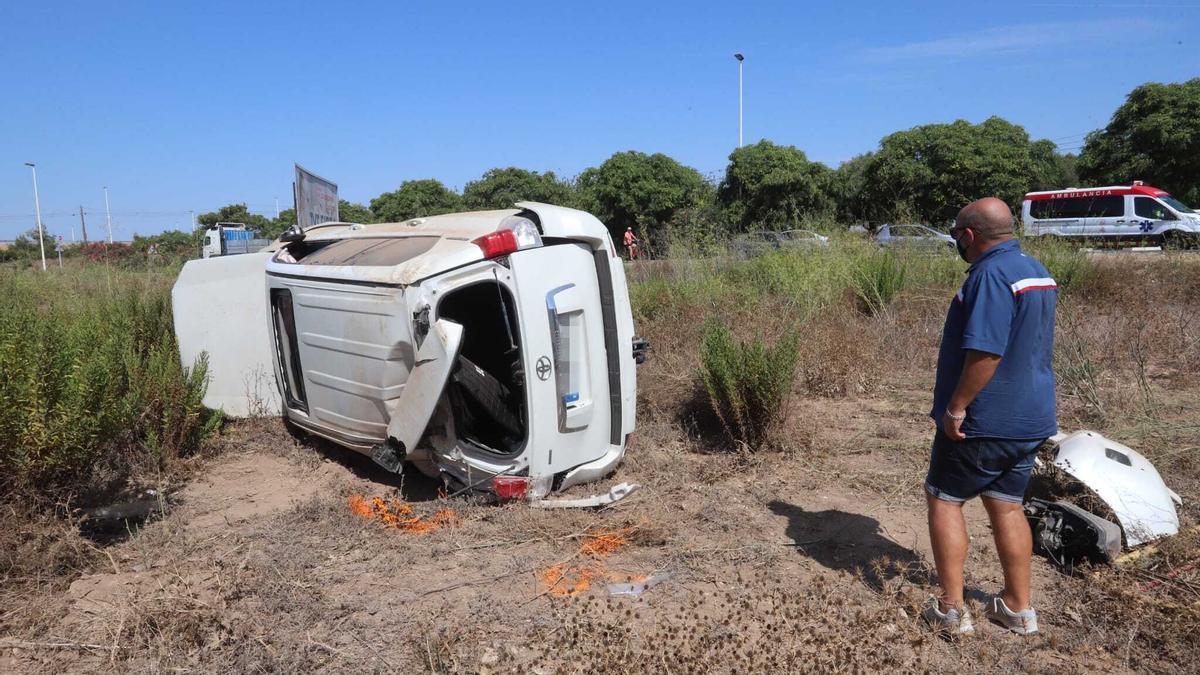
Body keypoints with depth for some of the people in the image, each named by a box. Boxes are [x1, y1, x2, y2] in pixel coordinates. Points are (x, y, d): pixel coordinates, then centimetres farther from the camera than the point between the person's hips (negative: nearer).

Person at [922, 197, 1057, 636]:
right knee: (1008, 507, 16)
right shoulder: (1037, 270, 11)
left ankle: (951, 610, 8)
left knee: (943, 500, 4)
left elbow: (986, 352, -27)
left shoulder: (991, 274, -21)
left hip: (984, 420, -9)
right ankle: (1018, 608, 25)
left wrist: (956, 407, -20)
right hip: (1029, 418, 9)